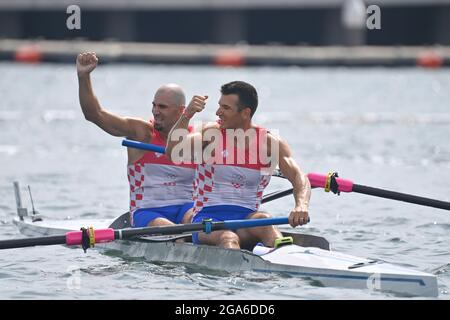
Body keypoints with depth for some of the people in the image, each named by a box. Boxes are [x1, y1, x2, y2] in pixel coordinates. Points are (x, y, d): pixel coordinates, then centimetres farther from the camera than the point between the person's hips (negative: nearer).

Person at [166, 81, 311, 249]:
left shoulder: (270, 143, 3)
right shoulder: (211, 133, 2)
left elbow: (300, 178, -8)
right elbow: (173, 151, -13)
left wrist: (301, 205, -30)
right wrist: (187, 115, -27)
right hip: (208, 219, -1)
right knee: (227, 238, -35)